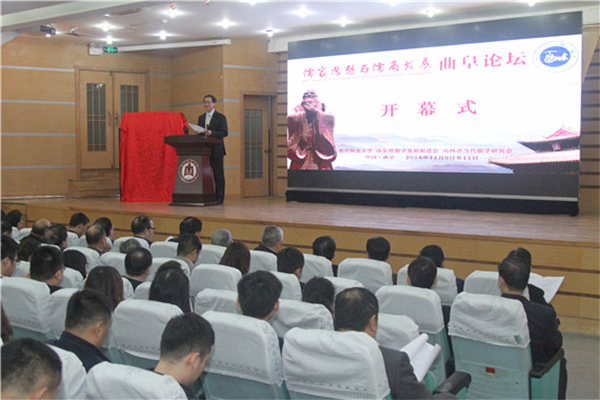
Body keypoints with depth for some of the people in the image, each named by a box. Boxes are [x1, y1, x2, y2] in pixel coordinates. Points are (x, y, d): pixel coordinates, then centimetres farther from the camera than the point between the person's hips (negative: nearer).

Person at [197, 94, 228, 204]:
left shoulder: (221, 117, 0)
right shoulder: (201, 118, 19)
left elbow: (225, 133, -8)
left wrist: (211, 133, -21)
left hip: (216, 150, -5)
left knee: (218, 174, -3)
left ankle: (219, 198, 0)